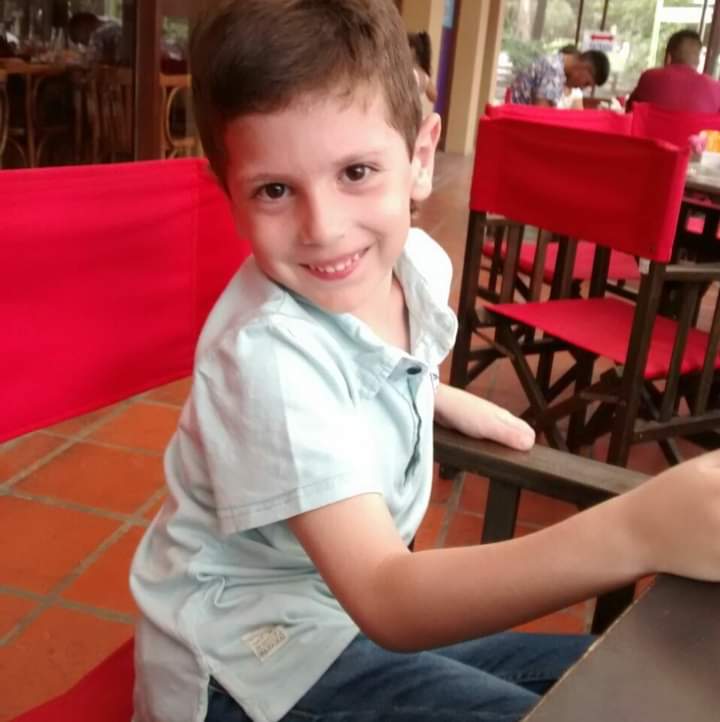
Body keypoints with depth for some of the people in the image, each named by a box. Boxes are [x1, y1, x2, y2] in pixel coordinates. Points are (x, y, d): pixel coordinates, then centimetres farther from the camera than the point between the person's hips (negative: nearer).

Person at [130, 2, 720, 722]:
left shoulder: (417, 262, -7)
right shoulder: (267, 353, -31)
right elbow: (386, 604, -39)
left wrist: (444, 399, 5)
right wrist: (636, 533, -50)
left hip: (364, 598, 7)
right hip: (249, 660, -7)